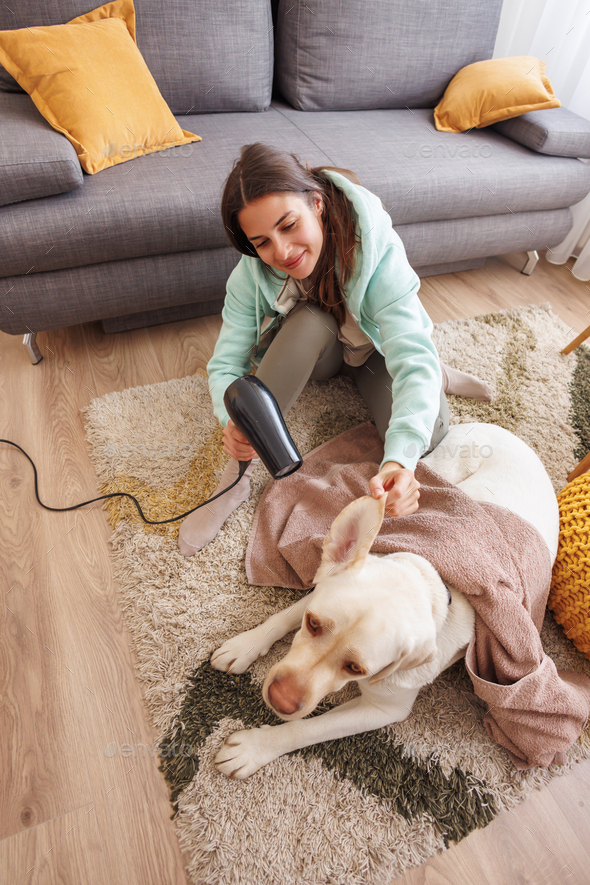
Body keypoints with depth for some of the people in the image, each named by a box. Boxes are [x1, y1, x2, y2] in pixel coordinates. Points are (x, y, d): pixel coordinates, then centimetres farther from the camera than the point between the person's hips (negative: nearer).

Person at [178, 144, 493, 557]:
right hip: (308, 350, 2)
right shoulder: (253, 273, -27)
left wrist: (399, 459, -62)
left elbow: (413, 354, -46)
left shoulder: (376, 248, -36)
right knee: (311, 320, -38)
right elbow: (225, 364, -26)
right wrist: (234, 421, -50)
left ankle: (439, 375, 10)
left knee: (428, 432, -29)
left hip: (373, 347, -1)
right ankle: (236, 477, -27)